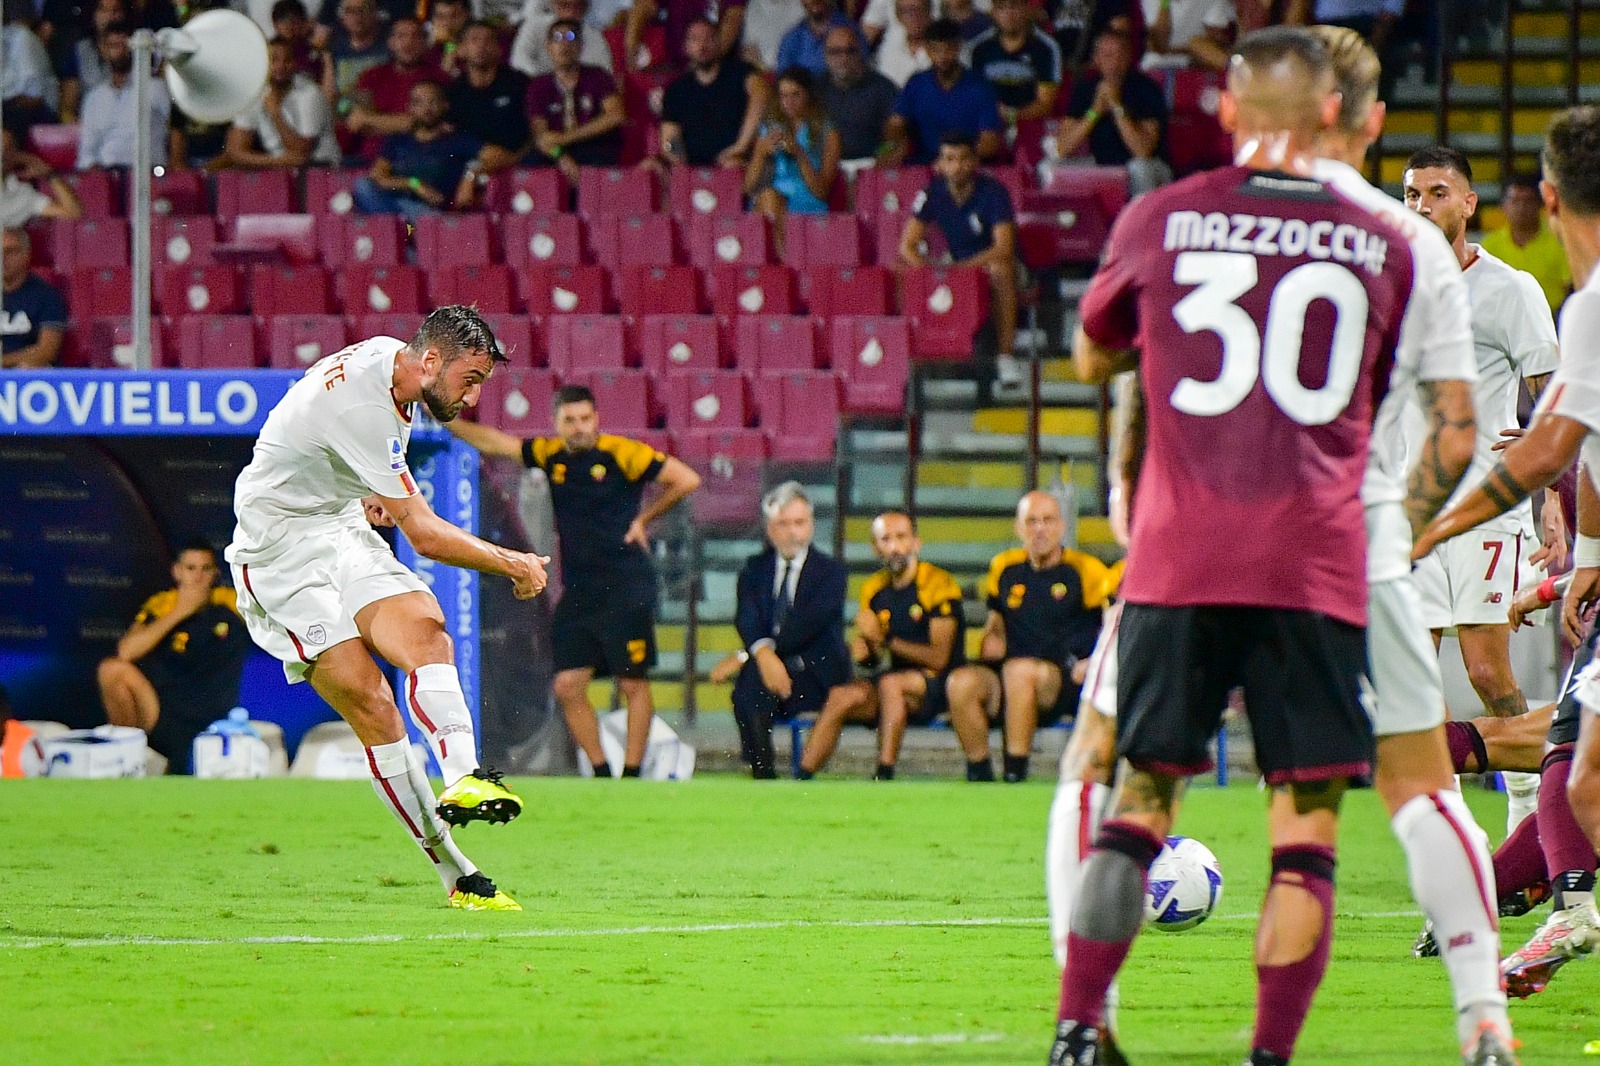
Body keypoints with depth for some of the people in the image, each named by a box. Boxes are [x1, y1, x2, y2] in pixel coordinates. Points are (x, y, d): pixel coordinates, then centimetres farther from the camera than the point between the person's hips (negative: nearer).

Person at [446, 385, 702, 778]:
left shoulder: (622, 454, -7)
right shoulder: (551, 454, 9)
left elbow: (687, 480, -6)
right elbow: (491, 442, 18)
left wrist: (643, 518, -2)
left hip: (626, 592, -6)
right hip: (577, 593, 6)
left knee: (634, 684, -4)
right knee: (568, 687, 0)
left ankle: (632, 774, 1)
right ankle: (601, 772, 9)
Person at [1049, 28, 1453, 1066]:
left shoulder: (1159, 220, 6)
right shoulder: (1384, 245, 7)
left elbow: (1091, 358, 23)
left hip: (1180, 555, 1)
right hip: (1317, 562, -1)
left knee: (1141, 802, 10)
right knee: (1306, 826, 2)